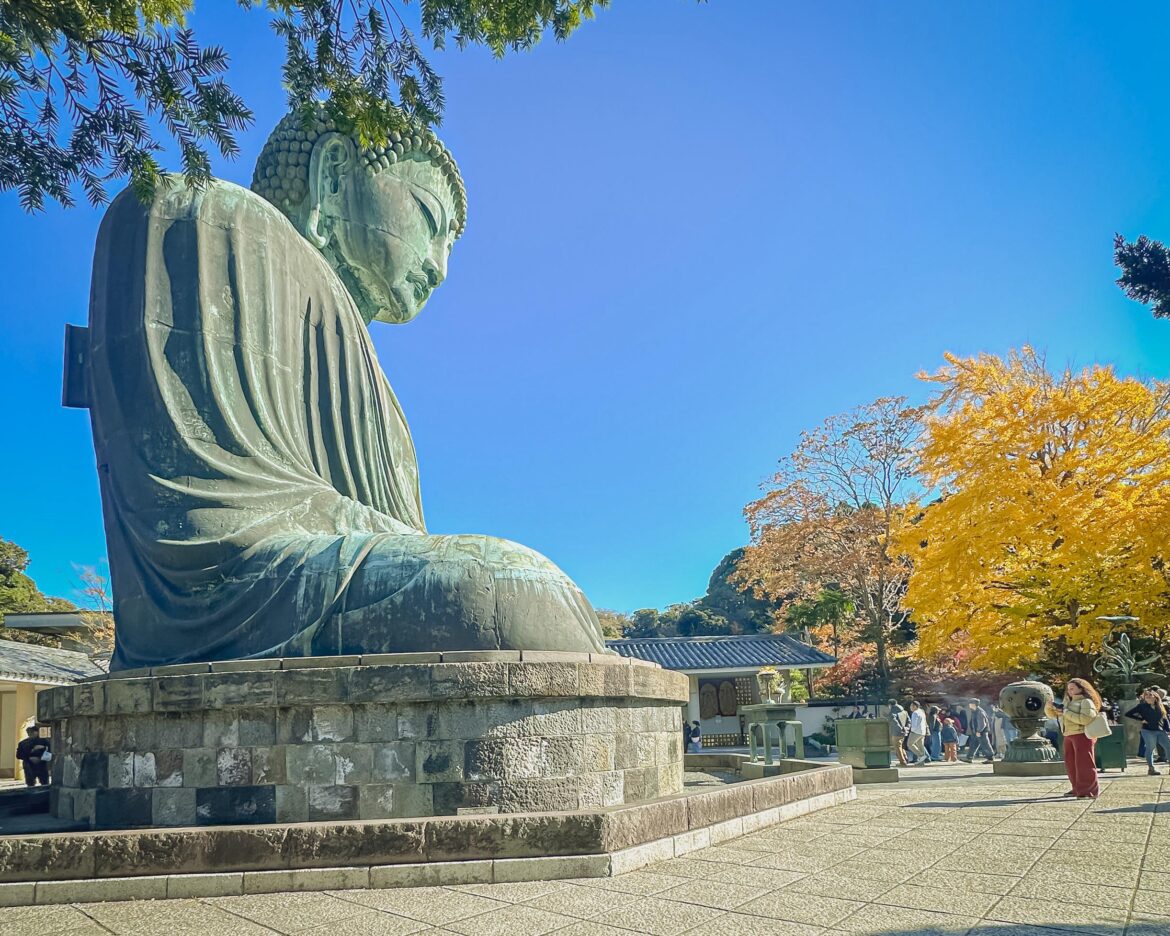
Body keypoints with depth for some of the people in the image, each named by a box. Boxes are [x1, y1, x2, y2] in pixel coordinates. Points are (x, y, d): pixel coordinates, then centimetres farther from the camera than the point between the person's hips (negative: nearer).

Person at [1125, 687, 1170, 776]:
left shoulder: (1161, 706, 10)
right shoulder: (1142, 706, -3)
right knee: (1150, 749, -5)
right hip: (1148, 731, -5)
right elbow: (1128, 714, -4)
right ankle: (1151, 768, 3)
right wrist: (1141, 719, -9)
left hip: (1161, 731, 5)